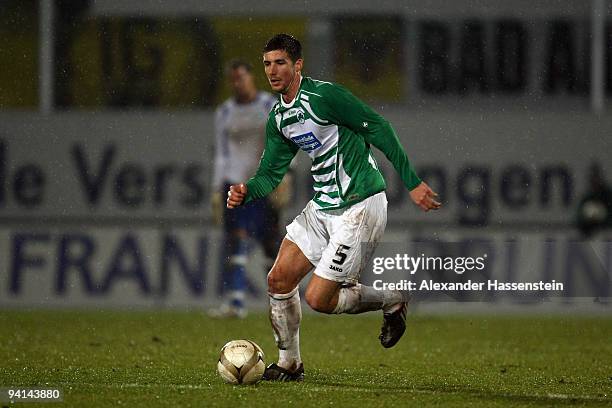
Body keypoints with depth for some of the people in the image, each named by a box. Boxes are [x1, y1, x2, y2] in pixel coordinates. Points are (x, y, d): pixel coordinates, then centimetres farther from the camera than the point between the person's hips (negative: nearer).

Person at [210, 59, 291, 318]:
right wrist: (217, 191, 9)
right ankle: (235, 302, -18)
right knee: (235, 238, -11)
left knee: (271, 240, 0)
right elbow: (221, 154, 14)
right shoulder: (224, 113, 12)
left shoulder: (271, 106, 2)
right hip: (235, 181, 2)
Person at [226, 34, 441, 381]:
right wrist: (247, 190, -12)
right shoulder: (278, 118, 10)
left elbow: (377, 128, -17)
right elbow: (271, 172, 12)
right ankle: (290, 364, 19)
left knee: (319, 299, -9)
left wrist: (412, 183, -18)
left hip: (360, 207, -8)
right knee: (279, 279, 3)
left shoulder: (323, 95, -17)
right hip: (322, 206, 8)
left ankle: (392, 301, 14)